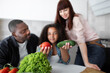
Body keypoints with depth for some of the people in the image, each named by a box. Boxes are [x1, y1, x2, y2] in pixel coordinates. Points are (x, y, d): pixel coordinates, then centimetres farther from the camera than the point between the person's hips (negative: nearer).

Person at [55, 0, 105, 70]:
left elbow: (81, 41, -27)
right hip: (82, 48, 7)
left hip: (94, 47, -6)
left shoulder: (76, 18, -17)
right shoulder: (64, 23, 6)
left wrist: (86, 63, -30)